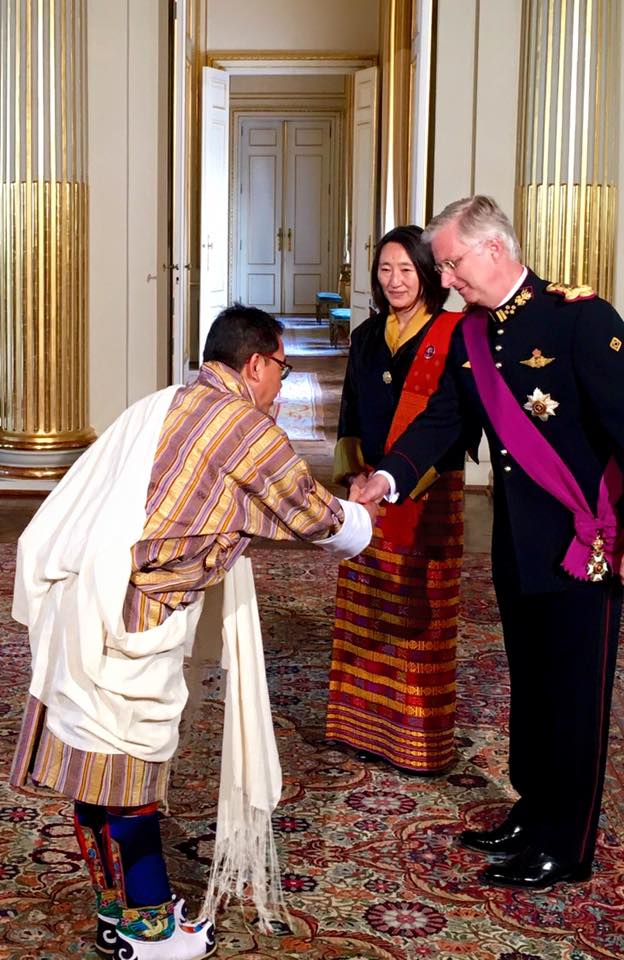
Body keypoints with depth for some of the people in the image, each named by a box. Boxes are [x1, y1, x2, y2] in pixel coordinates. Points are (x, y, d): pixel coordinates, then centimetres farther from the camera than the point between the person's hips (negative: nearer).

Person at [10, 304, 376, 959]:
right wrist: (359, 518, 25)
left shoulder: (166, 407, 18)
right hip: (128, 616, -9)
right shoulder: (247, 426, -6)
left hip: (78, 599, 9)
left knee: (99, 764, 16)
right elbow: (315, 517, 4)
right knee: (127, 765, 3)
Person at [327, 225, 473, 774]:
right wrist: (351, 472, 2)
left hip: (429, 496, -6)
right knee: (367, 614, 10)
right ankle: (371, 727, 21)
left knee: (419, 614, -1)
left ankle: (422, 740, 10)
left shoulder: (452, 335, -7)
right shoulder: (367, 337, 13)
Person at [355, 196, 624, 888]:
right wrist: (389, 476, -13)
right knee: (529, 685, 18)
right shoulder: (469, 334, 8)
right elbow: (441, 420, 4)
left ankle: (566, 849, 17)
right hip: (517, 544, 7)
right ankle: (533, 817, 34)